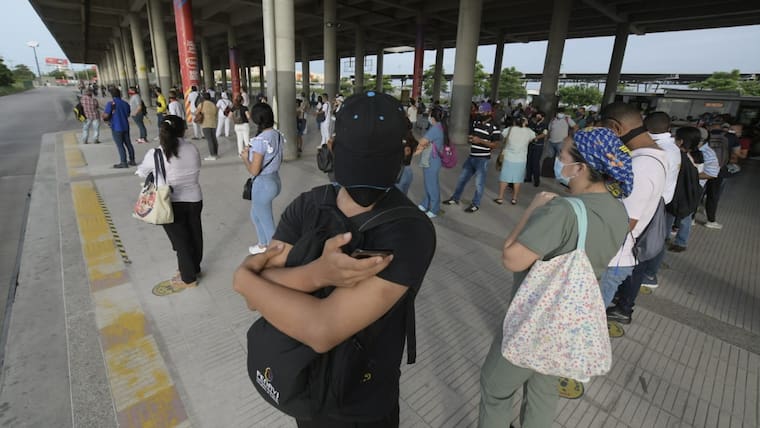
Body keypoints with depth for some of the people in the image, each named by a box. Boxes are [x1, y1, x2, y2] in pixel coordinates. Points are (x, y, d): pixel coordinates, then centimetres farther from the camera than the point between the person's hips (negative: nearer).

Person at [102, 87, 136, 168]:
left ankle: (123, 162, -1)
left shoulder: (110, 104, -13)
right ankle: (132, 160, 16)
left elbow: (105, 116, -15)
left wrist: (102, 117, 6)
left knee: (120, 145, -2)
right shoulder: (125, 103, 5)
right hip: (125, 127, 6)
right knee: (128, 143, 11)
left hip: (116, 128, -5)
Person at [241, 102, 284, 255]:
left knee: (267, 222, 9)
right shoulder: (278, 135, 0)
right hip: (275, 179, 9)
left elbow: (254, 171, -20)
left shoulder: (260, 140, -24)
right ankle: (263, 244, 45)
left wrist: (245, 157, -2)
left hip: (263, 184, -9)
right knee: (256, 214, 29)